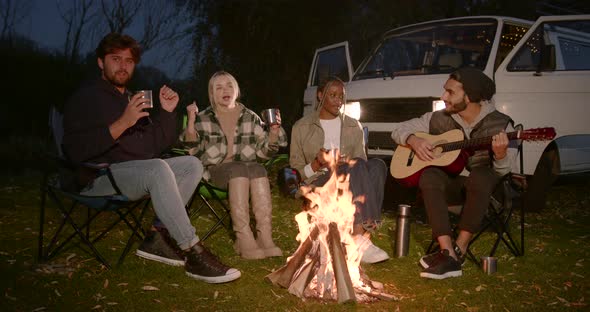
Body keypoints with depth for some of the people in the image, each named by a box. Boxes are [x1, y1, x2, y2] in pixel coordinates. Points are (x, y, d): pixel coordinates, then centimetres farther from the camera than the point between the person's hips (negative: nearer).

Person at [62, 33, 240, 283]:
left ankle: (157, 238, -14)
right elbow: (76, 151, -19)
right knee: (158, 169, -34)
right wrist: (123, 123, -25)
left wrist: (167, 112, 2)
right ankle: (193, 254, -32)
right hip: (100, 179, -8)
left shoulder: (131, 99, 20)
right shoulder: (85, 98, -3)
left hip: (140, 174, 8)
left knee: (192, 164, -5)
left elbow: (155, 145, 16)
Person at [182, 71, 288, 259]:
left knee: (259, 170, -32)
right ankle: (245, 239, -43)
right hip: (215, 171, -2)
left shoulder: (250, 118, 14)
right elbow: (191, 151, 1)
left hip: (248, 169, 2)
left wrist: (274, 131, -3)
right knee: (239, 169, -35)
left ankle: (265, 236, -41)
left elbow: (265, 152, 14)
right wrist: (191, 122, -11)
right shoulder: (203, 119, 10)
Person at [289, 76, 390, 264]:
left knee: (377, 165, -30)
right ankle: (360, 240, -45)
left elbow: (360, 160, 15)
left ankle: (362, 233, -41)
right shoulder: (302, 127, 10)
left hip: (351, 184, 4)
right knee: (357, 168, -35)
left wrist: (346, 162, -9)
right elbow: (296, 171, 8)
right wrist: (317, 164, -12)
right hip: (319, 185, -3)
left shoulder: (354, 127, 19)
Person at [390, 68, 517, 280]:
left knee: (479, 176, -37)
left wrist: (500, 155, -32)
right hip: (452, 183, 2)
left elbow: (503, 171, -9)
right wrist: (413, 140, -14)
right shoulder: (439, 119, 1)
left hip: (484, 186, -2)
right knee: (429, 176, -31)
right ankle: (447, 252, -39)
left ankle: (459, 249, -29)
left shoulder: (500, 124, -7)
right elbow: (399, 129, 8)